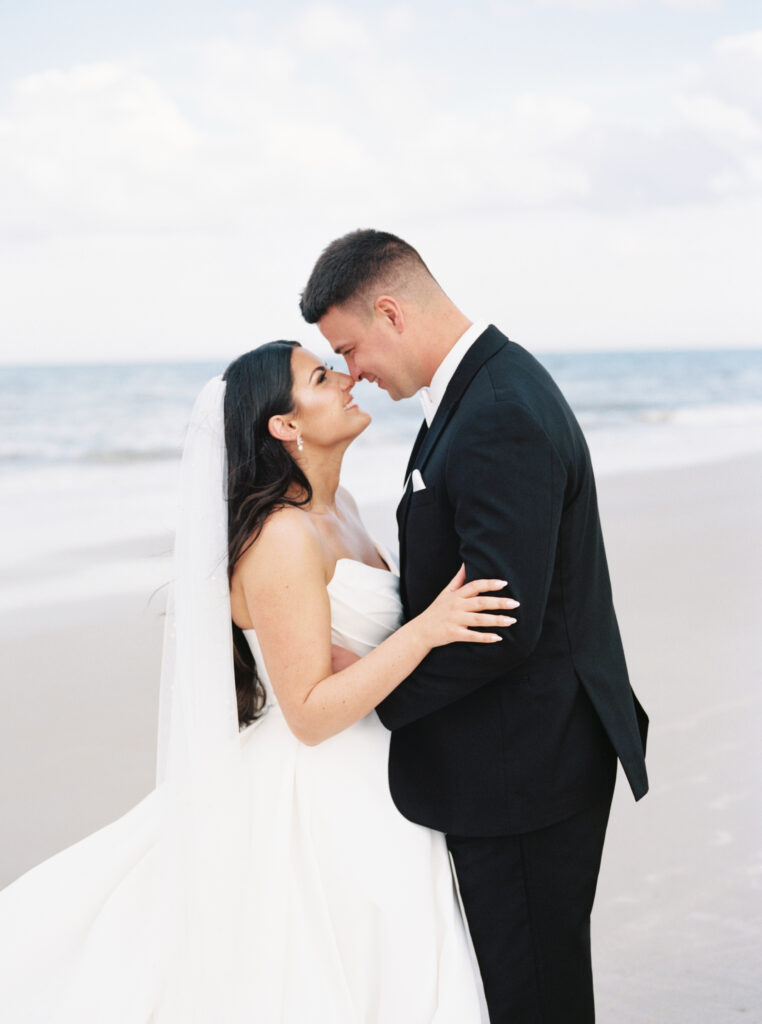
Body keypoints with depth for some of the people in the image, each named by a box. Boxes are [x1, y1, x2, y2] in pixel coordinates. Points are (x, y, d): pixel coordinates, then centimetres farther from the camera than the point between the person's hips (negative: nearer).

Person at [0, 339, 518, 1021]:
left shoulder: (336, 507, 7)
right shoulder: (282, 537, -22)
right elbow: (311, 713, -22)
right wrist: (428, 628, -28)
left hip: (365, 790, 9)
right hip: (322, 808, -9)